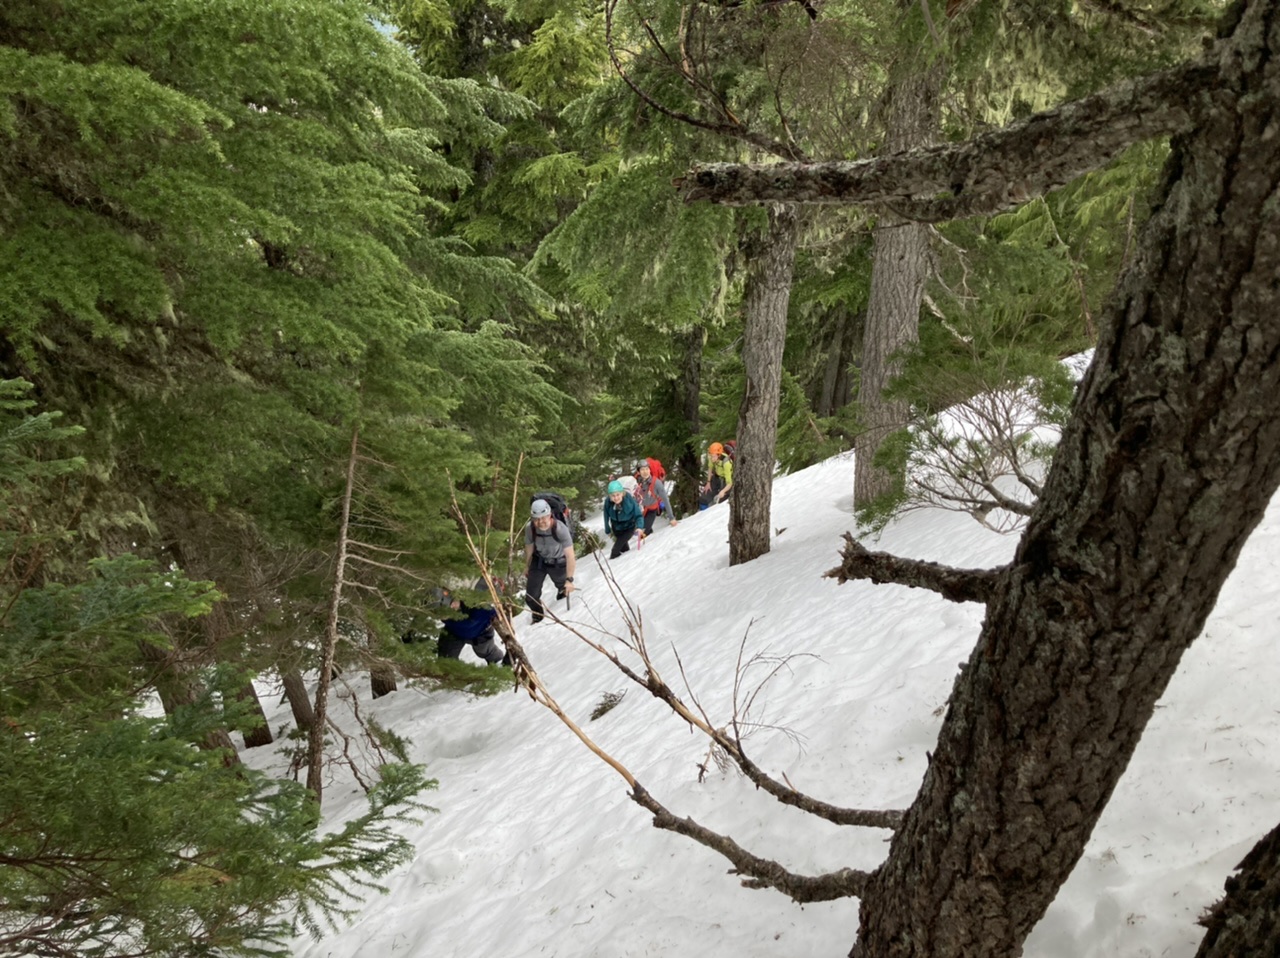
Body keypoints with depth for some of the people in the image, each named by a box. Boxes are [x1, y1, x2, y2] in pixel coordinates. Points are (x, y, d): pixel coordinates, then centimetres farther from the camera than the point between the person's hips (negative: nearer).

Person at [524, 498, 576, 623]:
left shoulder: (560, 529, -36)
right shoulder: (530, 528, -25)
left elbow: (570, 555, -31)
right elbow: (529, 548, -4)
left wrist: (569, 579, -30)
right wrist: (527, 567, 11)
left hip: (558, 563, -2)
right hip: (539, 561, 2)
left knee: (563, 587, 23)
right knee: (531, 597, 1)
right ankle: (538, 617, 32)